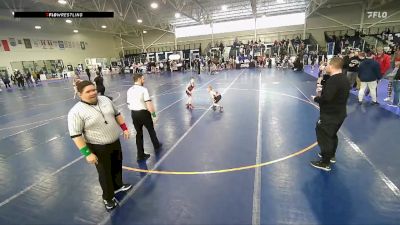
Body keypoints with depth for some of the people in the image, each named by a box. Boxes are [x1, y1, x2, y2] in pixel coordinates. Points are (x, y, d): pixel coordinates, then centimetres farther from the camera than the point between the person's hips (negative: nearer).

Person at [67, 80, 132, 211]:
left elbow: (116, 114, 10)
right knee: (105, 173, 10)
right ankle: (108, 198, 35)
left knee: (117, 165, 24)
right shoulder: (76, 112, -21)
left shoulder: (105, 100, -3)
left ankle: (118, 186, 51)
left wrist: (124, 128, 7)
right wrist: (87, 153, -21)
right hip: (98, 148, -6)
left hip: (115, 142, 6)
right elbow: (76, 135, -19)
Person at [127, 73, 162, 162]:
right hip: (143, 113, -5)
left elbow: (129, 105, 11)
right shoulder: (143, 89, -16)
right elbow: (149, 104, -23)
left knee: (139, 133, 13)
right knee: (151, 130, 19)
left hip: (134, 114, 5)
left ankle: (140, 155, 17)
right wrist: (154, 115, -17)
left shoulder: (129, 90, 5)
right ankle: (156, 145, 42)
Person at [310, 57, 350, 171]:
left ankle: (325, 163, 13)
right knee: (332, 135, 25)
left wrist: (316, 98, -14)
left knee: (324, 137, 2)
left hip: (330, 115, -10)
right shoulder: (344, 78, 8)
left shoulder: (333, 80, -25)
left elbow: (326, 98, -32)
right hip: (339, 113, 10)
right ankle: (331, 155, 43)